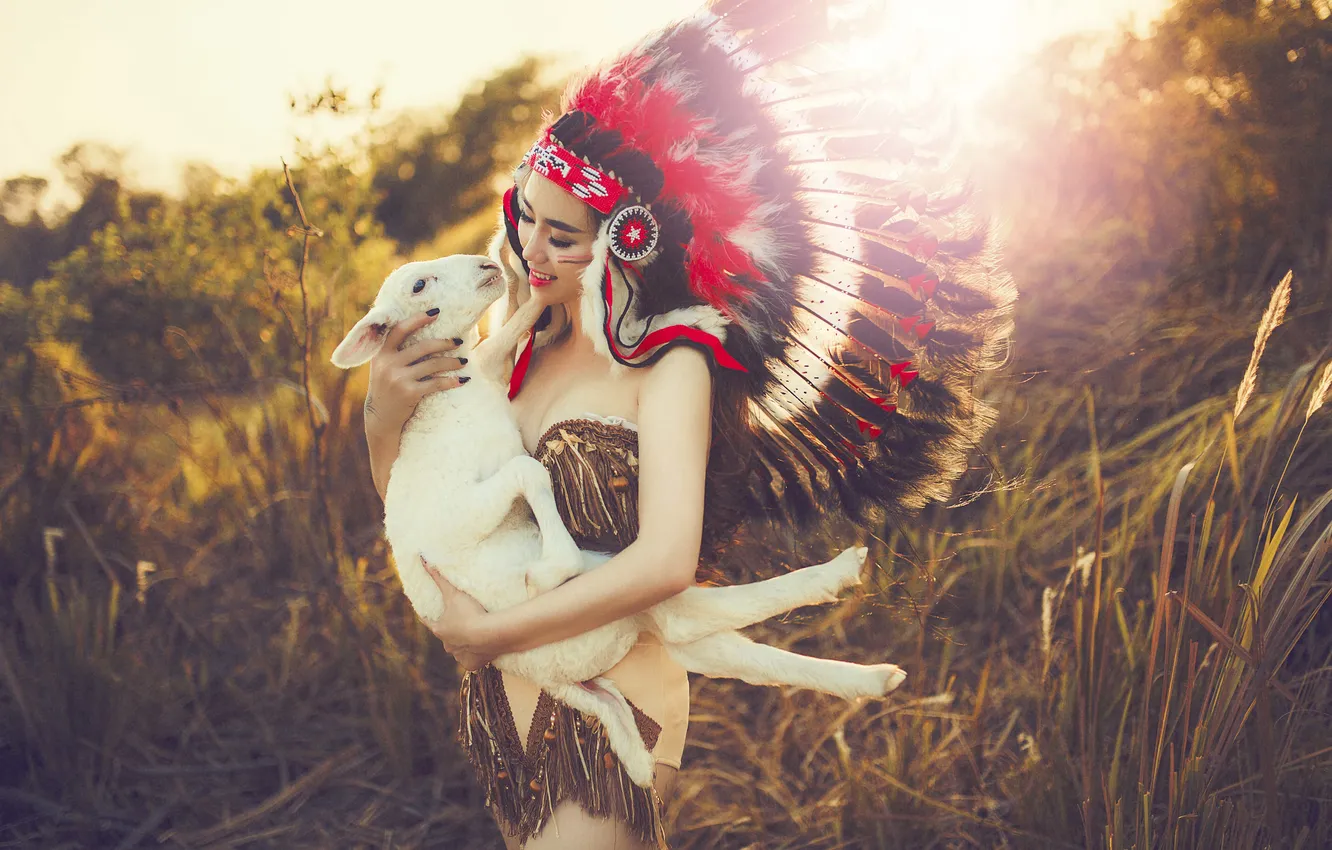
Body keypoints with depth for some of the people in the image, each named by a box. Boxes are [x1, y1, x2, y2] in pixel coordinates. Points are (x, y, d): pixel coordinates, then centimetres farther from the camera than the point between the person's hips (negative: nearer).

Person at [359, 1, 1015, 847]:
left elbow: (665, 561, -26)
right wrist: (385, 417, -10)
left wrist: (488, 632, -18)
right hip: (502, 704, 6)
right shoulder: (525, 350, 5)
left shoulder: (670, 366, -13)